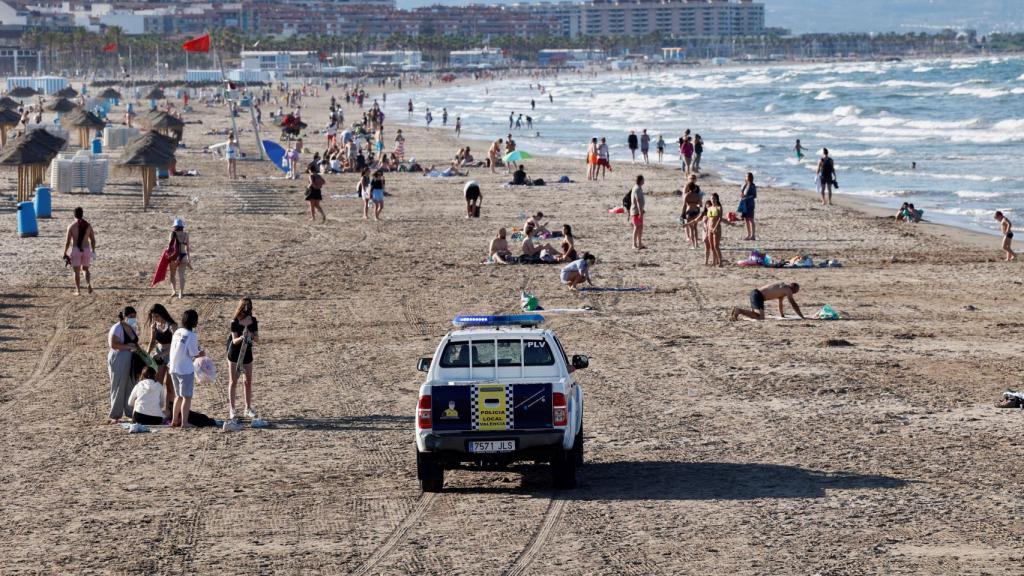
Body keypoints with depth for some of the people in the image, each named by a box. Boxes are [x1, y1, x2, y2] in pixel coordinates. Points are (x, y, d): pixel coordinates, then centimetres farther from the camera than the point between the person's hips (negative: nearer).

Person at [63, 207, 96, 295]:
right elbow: (93, 240, 4)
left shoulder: (71, 226, -7)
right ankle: (88, 284, -5)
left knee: (77, 271, 8)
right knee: (85, 269, 20)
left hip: (76, 250, -3)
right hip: (86, 249, 3)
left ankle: (78, 291, 6)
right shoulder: (88, 225, 1)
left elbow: (67, 241, -7)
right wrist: (93, 250, 18)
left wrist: (65, 253, 2)